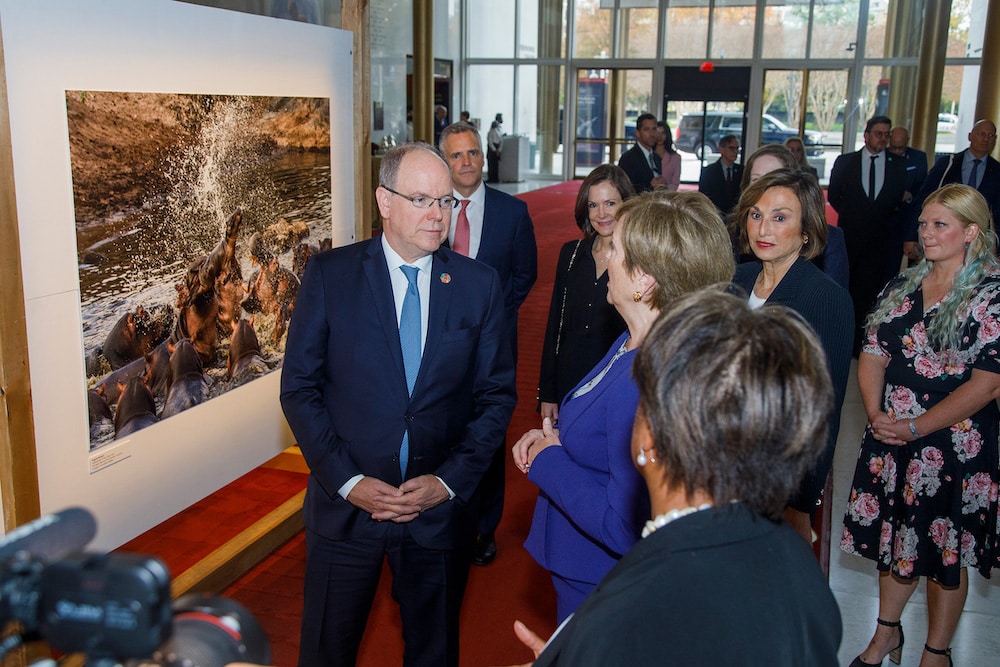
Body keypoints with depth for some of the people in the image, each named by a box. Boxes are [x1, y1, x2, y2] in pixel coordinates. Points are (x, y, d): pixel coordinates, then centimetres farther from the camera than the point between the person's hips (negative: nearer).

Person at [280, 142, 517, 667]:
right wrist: (346, 481, -13)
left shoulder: (479, 283, -2)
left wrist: (450, 481, -10)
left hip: (441, 507, 1)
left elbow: (496, 395, 1)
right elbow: (299, 387, -5)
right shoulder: (329, 274, -6)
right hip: (345, 502, -1)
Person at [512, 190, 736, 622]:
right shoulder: (632, 343, -1)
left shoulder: (647, 384, -34)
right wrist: (554, 437, -4)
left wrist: (548, 462, -21)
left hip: (602, 586, -9)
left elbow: (626, 528, -32)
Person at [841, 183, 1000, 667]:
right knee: (894, 537, 17)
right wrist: (876, 414, -10)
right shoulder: (901, 288, 6)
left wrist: (915, 427, -18)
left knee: (946, 551, 10)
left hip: (955, 447, -4)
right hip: (890, 441, 5)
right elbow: (872, 355, 6)